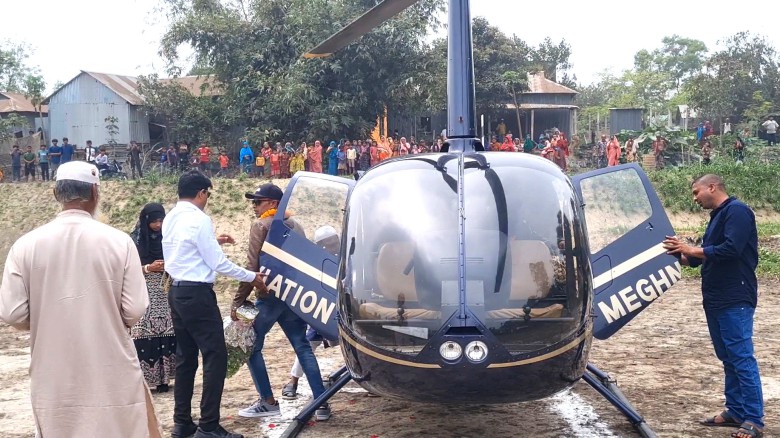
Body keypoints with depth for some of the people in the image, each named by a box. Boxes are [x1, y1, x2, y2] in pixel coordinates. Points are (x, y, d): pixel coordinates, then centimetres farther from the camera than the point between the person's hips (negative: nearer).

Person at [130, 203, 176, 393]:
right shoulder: (135, 240, -1)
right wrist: (149, 268, -13)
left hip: (165, 293, 3)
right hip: (143, 294, -3)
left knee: (165, 333, -2)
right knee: (145, 335, -8)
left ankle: (162, 378, 4)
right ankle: (140, 379, -4)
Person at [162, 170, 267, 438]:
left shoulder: (170, 219, 10)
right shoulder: (199, 220, -15)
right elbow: (218, 263, -14)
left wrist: (213, 242, 25)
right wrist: (252, 277, -4)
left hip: (177, 292, 9)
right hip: (197, 294, -9)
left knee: (185, 357, 14)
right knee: (215, 356, -4)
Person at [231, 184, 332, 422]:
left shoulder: (261, 225, -6)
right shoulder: (295, 226, 15)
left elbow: (252, 267, -13)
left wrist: (238, 301, -12)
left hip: (269, 296, -6)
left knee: (252, 346, 8)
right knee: (302, 347, 8)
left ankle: (268, 402, 7)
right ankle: (321, 404, 2)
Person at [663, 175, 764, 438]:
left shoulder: (737, 211, -10)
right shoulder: (718, 216, 19)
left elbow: (731, 249, -22)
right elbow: (702, 258, 21)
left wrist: (692, 250, -14)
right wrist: (683, 255, 4)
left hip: (735, 300, -10)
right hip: (716, 299, 10)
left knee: (742, 358, -10)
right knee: (728, 358, 13)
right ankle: (736, 411, 20)